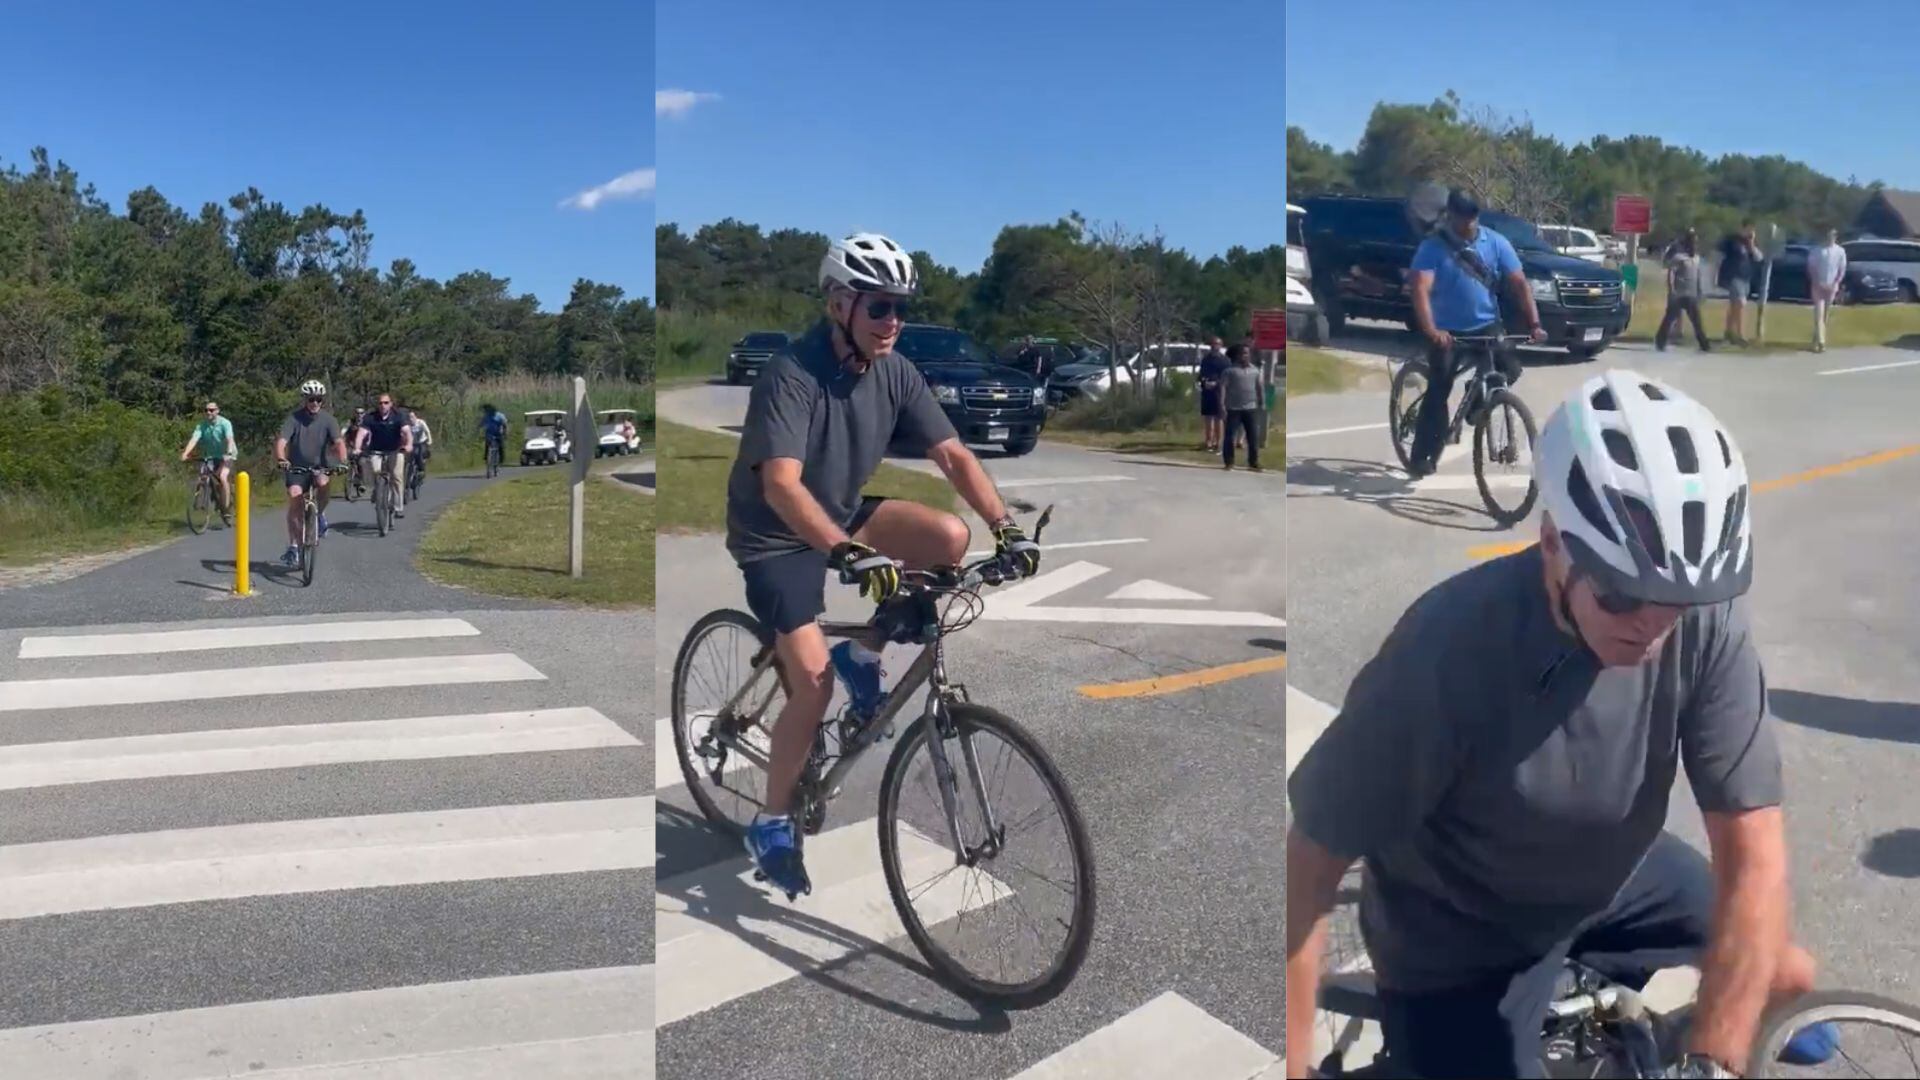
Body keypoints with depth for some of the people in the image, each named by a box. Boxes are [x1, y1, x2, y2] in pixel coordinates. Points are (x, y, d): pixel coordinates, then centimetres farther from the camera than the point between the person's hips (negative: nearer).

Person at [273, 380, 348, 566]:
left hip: (319, 466, 0)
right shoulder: (294, 418, -10)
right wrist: (280, 459, -41)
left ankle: (319, 515, -2)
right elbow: (281, 441, -21)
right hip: (296, 468, 0)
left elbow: (339, 442, -18)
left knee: (324, 484, -32)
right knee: (294, 500, -13)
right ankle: (293, 547, -5)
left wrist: (342, 461, -37)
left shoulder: (328, 419, -7)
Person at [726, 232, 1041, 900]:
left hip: (844, 514, 6)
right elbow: (781, 487, -38)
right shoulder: (791, 377, -27)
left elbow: (953, 455, -9)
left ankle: (864, 655, 3)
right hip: (775, 537, -6)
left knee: (951, 538, -19)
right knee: (815, 681, -18)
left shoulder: (894, 372, -9)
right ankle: (771, 824, 4)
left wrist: (1006, 528, -23)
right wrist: (852, 554, -51)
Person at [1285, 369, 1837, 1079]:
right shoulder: (1448, 652, -38)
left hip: (1613, 877, 5)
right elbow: (1309, 867, -31)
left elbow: (1753, 848, -23)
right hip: (1458, 948, -4)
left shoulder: (1706, 620, -24)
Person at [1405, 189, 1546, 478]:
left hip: (1486, 325, 3)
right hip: (1447, 330, -3)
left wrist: (1534, 323, -17)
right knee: (1438, 391, -8)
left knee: (1510, 369, -17)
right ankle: (1423, 456, 0)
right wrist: (1431, 331, -38)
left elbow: (1519, 283, -5)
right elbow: (1421, 291, -23)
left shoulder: (1495, 242, -3)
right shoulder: (1433, 247, -12)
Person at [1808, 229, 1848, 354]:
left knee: (1826, 314, 7)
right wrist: (1817, 282, -11)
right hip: (1818, 285, -2)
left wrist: (1835, 284, -8)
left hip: (1831, 286, 2)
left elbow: (1842, 270, 4)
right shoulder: (1817, 250, -1)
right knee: (1819, 313, -12)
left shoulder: (1840, 251, 3)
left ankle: (1817, 340, 16)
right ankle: (1820, 341, -17)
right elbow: (1811, 267, -1)